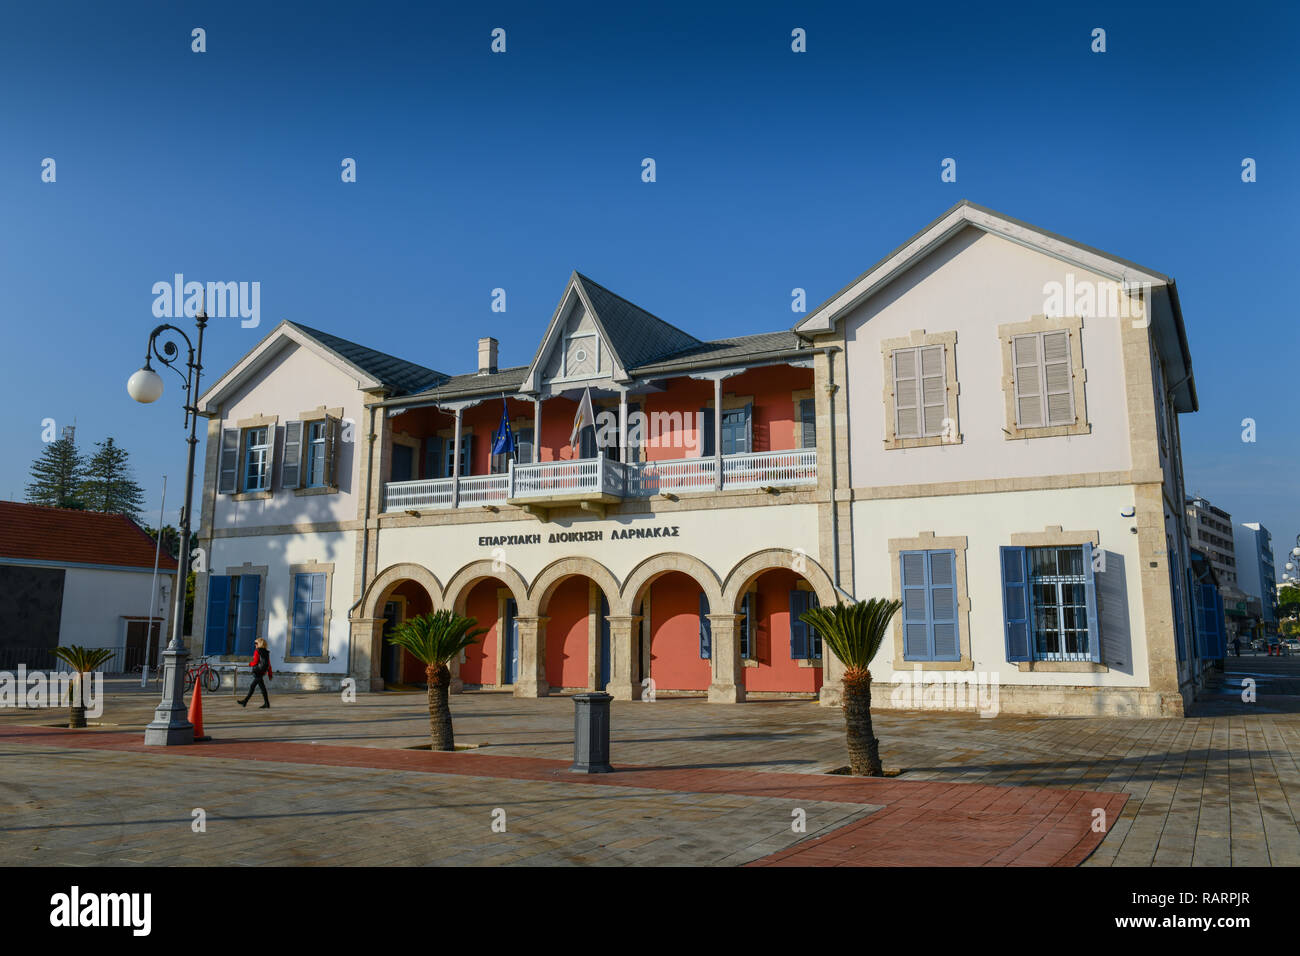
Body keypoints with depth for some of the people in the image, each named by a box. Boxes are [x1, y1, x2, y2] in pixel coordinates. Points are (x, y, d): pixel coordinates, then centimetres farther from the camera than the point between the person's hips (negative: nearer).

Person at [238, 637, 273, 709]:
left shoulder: (257, 652, -11)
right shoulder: (266, 652, 10)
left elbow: (255, 662, -15)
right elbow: (269, 664, 11)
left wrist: (250, 664, 7)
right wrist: (270, 674, 15)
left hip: (257, 672, -8)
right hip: (262, 672, 8)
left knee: (262, 687, -5)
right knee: (252, 686, 14)